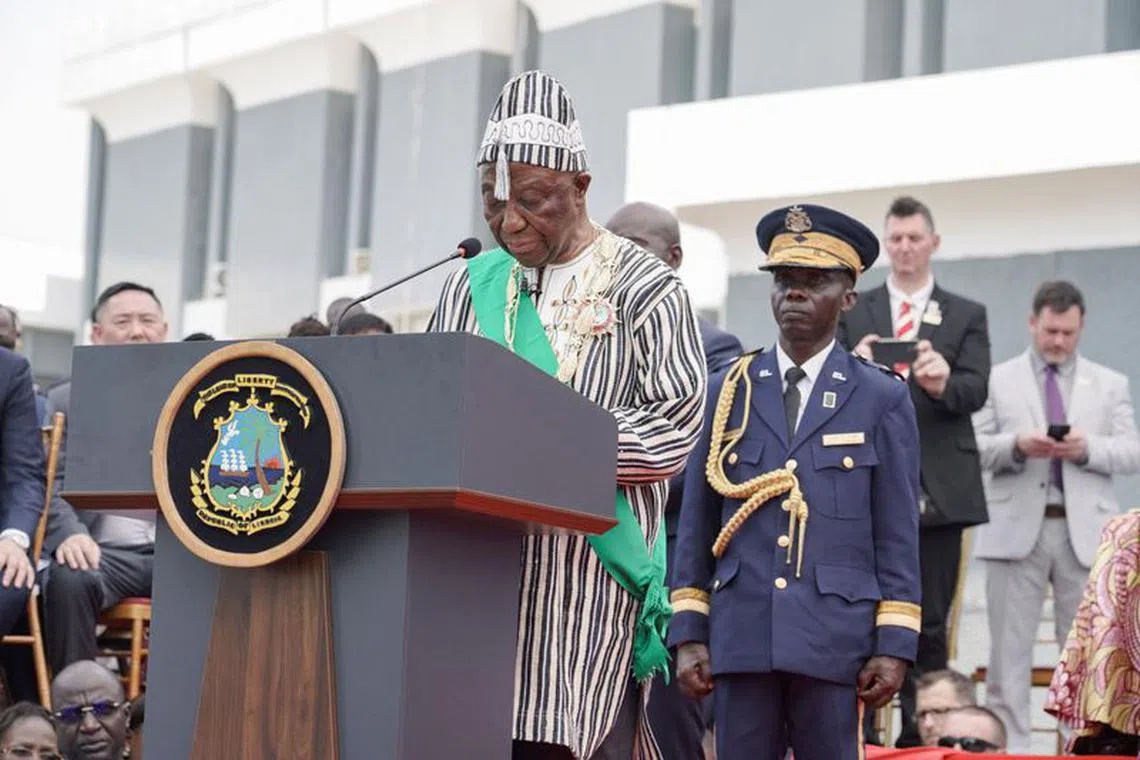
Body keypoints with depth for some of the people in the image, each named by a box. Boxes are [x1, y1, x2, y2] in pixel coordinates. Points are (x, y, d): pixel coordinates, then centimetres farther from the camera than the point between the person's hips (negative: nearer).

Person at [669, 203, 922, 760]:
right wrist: (688, 633, 4)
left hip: (835, 639, -2)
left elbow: (898, 534, 3)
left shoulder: (882, 400, 5)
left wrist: (895, 645, -4)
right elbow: (696, 522, 10)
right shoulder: (728, 392, 11)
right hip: (740, 638, 2)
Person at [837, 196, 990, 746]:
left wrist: (944, 382, -27)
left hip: (937, 489, 0)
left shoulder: (967, 315, 9)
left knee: (930, 625, 3)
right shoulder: (852, 312, 11)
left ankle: (921, 738, 9)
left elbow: (975, 392, -4)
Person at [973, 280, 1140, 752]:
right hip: (1018, 529, -1)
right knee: (1010, 647, 0)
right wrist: (1016, 446, -17)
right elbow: (974, 447, 1)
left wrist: (1088, 448, -13)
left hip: (1084, 532, 1)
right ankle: (1008, 749, 4)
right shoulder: (997, 380, 9)